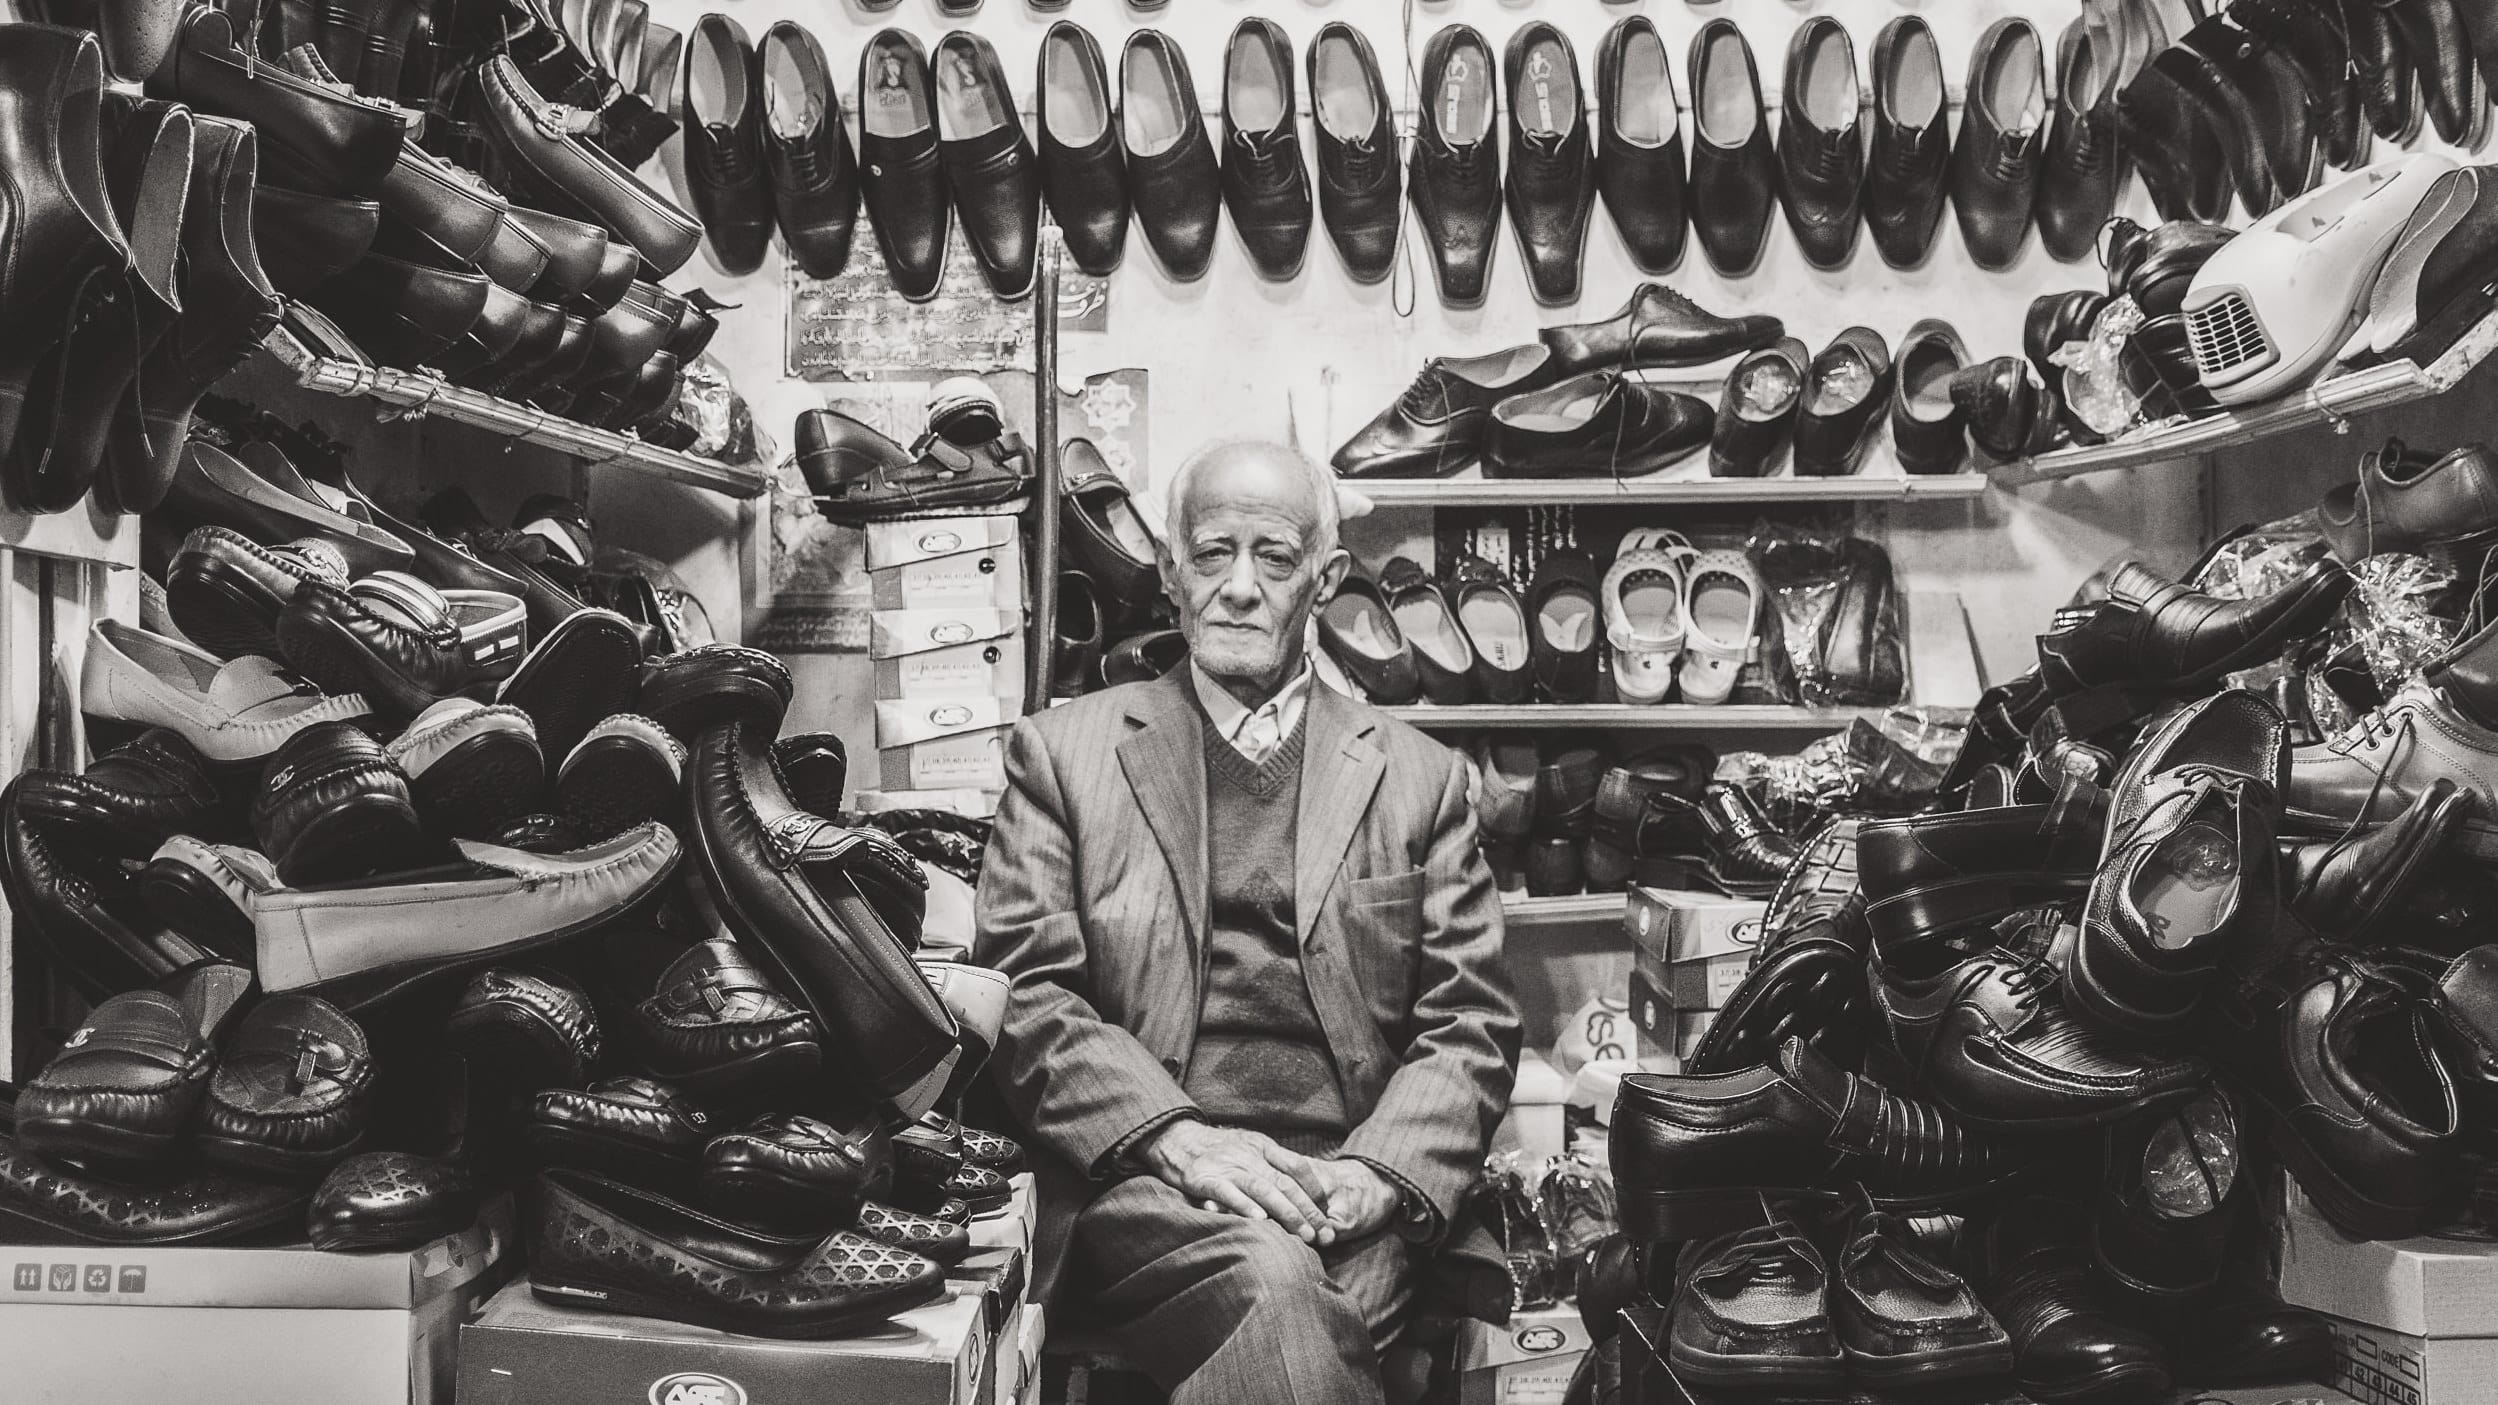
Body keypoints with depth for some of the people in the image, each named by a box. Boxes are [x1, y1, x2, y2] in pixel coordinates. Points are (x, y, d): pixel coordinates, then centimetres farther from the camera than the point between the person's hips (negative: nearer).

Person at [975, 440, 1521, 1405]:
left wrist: (1377, 1171, -9)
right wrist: (1176, 1137, -13)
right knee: (1271, 1283, -33)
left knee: (1276, 1318, -30)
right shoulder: (1063, 752, 12)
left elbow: (1471, 1024, 10)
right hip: (1139, 1179, -1)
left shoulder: (1418, 776, 16)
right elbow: (1024, 989, 3)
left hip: (1351, 1190, 2)